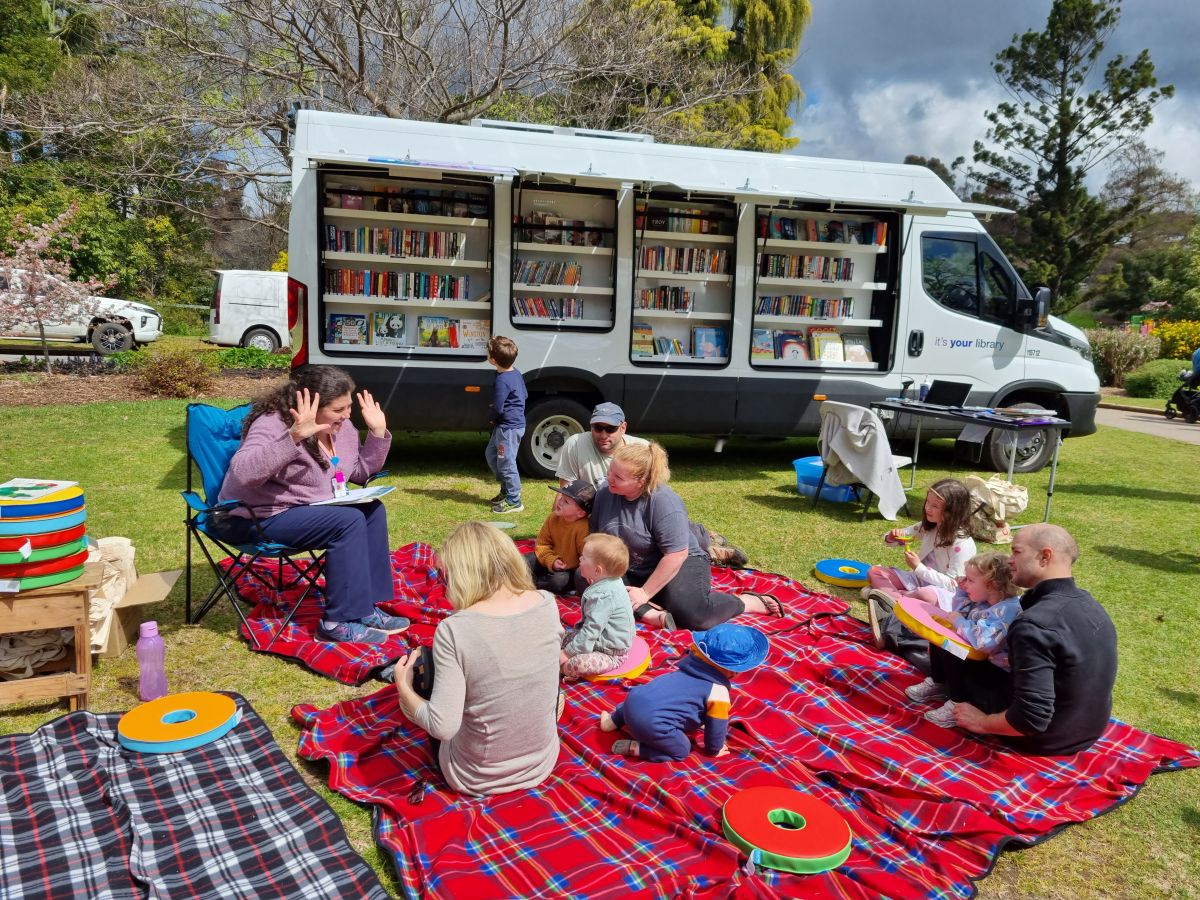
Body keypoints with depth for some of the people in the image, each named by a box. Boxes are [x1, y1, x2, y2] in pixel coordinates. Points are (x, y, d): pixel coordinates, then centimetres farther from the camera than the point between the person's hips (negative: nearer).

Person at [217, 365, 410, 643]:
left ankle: (367, 607, -5)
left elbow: (360, 472, 13)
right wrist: (293, 437, -47)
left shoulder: (341, 427, 2)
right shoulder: (273, 425, -23)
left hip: (308, 509, 9)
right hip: (259, 519, -9)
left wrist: (378, 433, -2)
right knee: (348, 521, -25)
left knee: (372, 510, -7)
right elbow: (243, 472, -40)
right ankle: (339, 623, -20)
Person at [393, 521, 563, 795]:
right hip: (541, 766, 4)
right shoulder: (547, 604, -13)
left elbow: (443, 727, -25)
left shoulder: (454, 630, -27)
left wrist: (403, 689, -9)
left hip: (477, 779, -3)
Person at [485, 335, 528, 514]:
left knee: (506, 463, -2)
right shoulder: (516, 374, 7)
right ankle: (506, 489, 32)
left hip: (508, 428, -11)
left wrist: (492, 419, 1)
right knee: (491, 454, 23)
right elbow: (525, 395, 18)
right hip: (516, 423, 11)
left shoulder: (502, 381, -23)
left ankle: (514, 501, 8)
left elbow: (497, 409, -22)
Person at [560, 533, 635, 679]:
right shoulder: (612, 582, 1)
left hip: (612, 655, -11)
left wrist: (568, 653, -23)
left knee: (575, 665, -29)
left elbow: (591, 631, -29)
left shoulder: (601, 596, -29)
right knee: (566, 636, 14)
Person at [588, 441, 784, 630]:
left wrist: (645, 593, -22)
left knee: (692, 612, -34)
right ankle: (651, 614, -32)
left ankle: (750, 601, -7)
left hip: (679, 564, -5)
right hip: (631, 572, 5)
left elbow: (676, 555, -24)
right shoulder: (605, 492, -7)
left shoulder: (663, 501, -24)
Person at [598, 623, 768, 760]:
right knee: (682, 750, 10)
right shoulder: (718, 693, -7)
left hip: (635, 699, 8)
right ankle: (634, 748, 1)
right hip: (652, 723, -8)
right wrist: (714, 749, 24)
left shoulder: (690, 667, 14)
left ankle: (612, 721, 33)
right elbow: (717, 726, 4)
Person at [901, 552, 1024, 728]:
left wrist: (960, 622, -25)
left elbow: (984, 642, -41)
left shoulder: (1008, 610, -29)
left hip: (998, 671, -10)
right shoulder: (982, 600, -1)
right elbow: (958, 613, 17)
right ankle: (937, 684, 23)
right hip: (978, 658, 10)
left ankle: (957, 706, -13)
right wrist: (962, 591, 0)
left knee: (950, 652, -26)